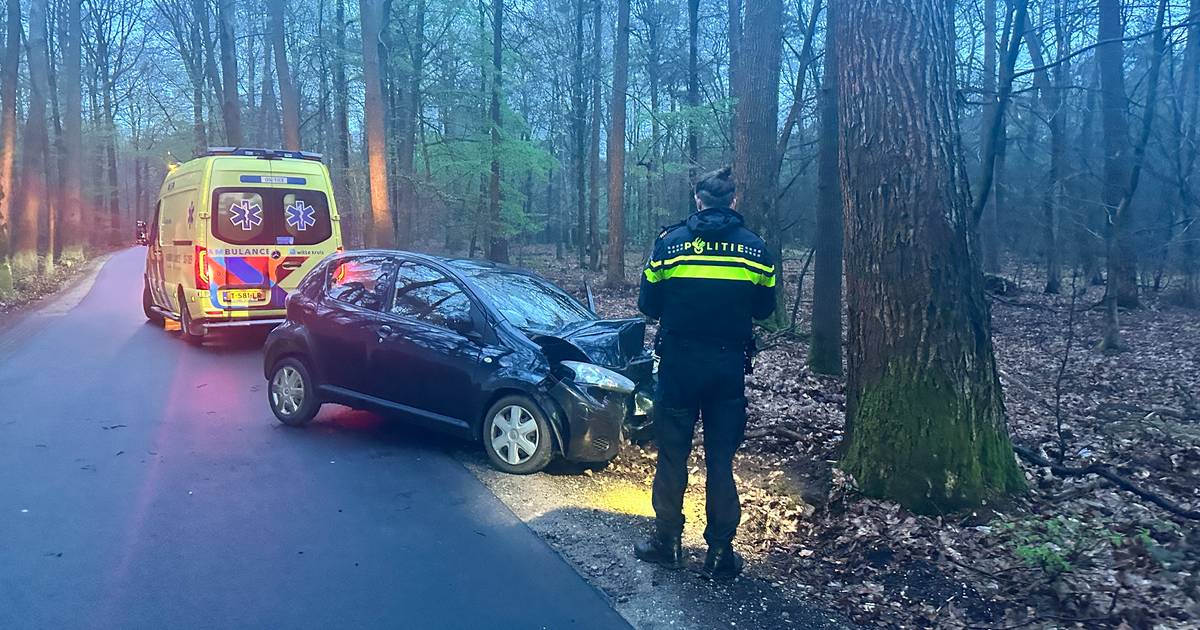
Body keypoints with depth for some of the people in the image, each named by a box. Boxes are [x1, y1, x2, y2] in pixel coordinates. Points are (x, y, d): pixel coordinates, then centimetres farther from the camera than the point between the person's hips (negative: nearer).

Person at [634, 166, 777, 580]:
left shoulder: (670, 241, -4)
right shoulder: (754, 247, 1)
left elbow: (648, 305, 0)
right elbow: (764, 308, 9)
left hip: (679, 363, -1)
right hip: (730, 365, 2)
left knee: (672, 456, 10)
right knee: (721, 460, 9)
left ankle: (667, 542, 19)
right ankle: (721, 552, 15)